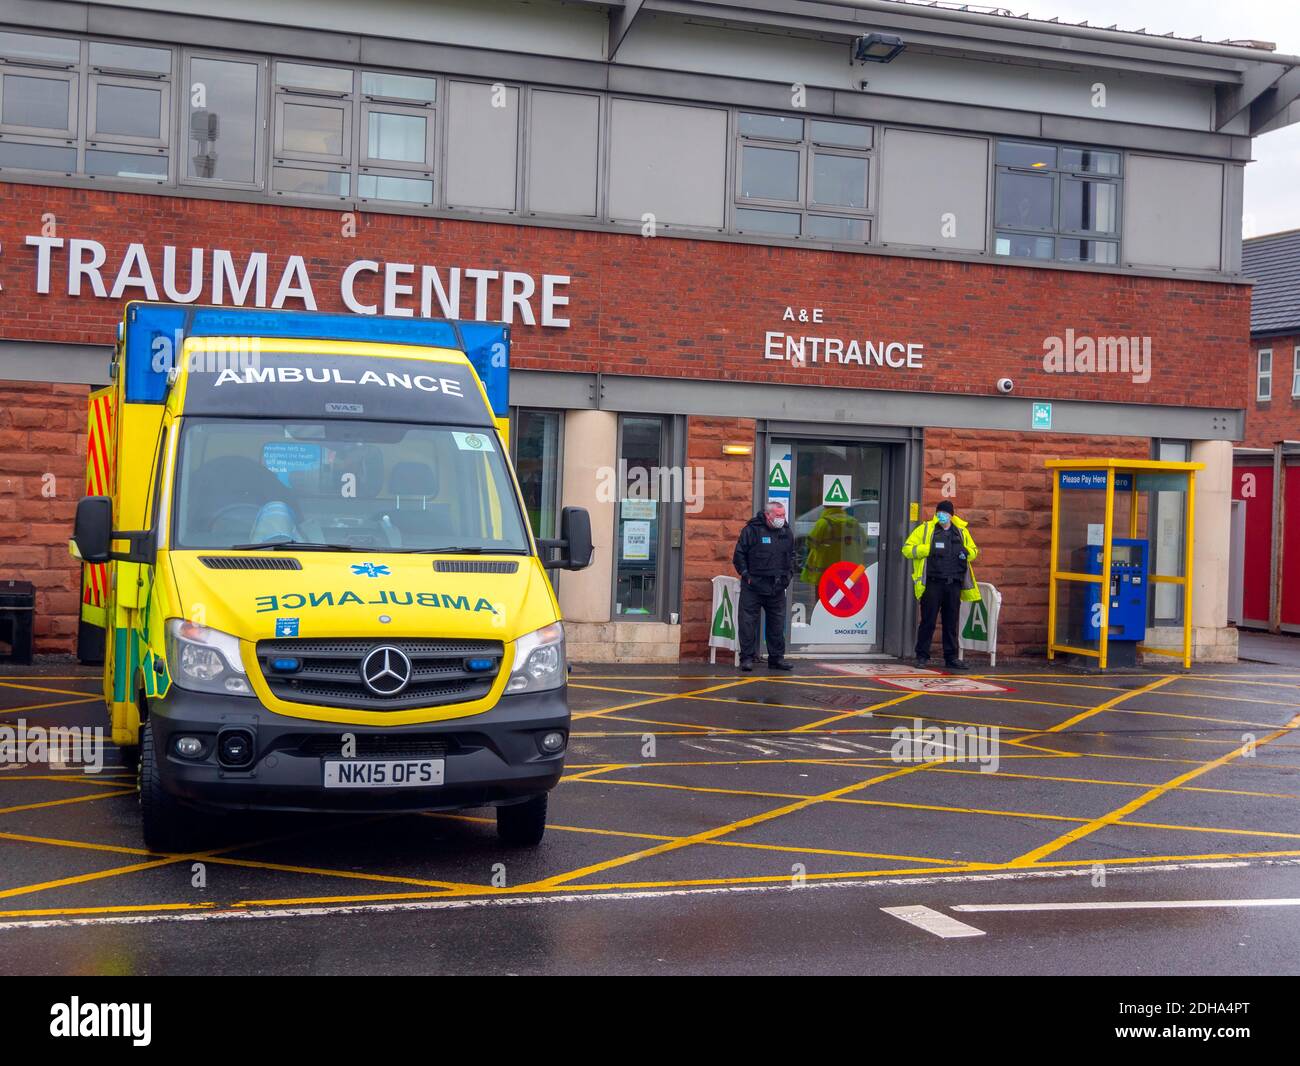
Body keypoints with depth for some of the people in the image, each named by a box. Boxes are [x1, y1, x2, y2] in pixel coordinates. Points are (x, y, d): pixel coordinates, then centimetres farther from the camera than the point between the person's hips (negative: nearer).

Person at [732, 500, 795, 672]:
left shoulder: (787, 533, 10)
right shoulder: (751, 530, -6)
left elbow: (791, 556, 25)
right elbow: (739, 554, -3)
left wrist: (788, 574, 14)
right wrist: (745, 574, -8)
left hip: (777, 588, 5)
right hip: (753, 587, -5)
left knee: (777, 624, 8)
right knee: (748, 622, -4)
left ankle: (776, 658, 17)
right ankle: (747, 658, 1)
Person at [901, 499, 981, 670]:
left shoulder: (961, 532, 14)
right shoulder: (925, 529, 4)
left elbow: (974, 551, 25)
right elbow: (907, 549, 0)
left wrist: (966, 552, 1)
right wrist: (928, 549, -14)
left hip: (954, 584, 3)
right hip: (932, 584, -3)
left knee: (951, 622, 9)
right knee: (928, 621, -2)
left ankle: (951, 657, 16)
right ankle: (922, 656, 7)